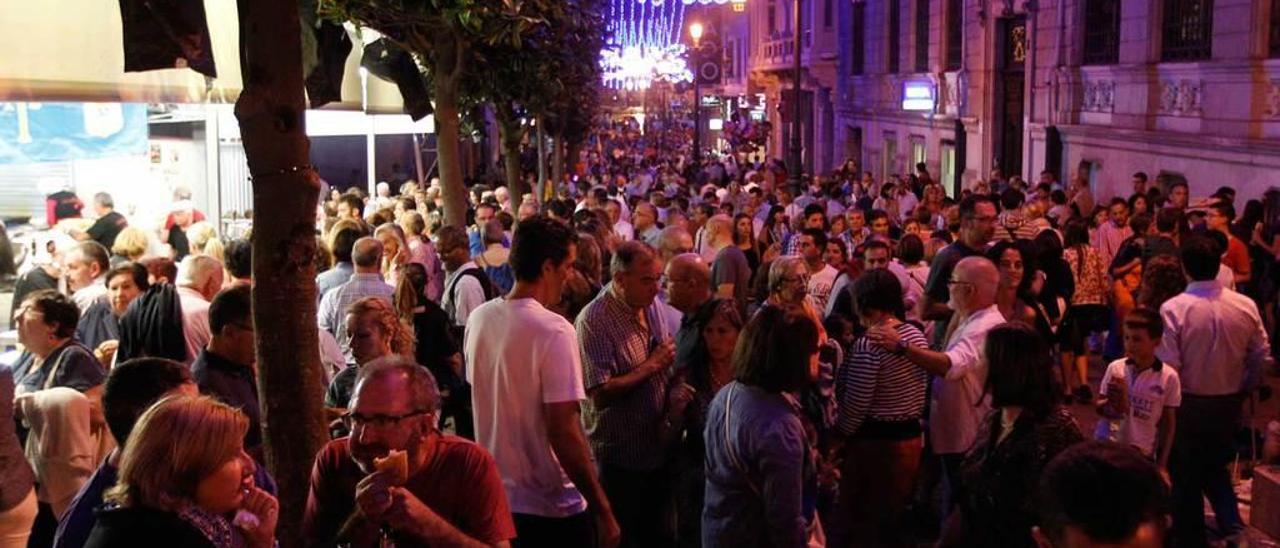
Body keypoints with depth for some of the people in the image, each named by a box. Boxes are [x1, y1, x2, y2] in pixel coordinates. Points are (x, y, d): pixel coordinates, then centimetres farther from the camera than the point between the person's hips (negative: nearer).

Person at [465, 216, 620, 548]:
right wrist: (604, 510, -17)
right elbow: (563, 432, -24)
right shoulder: (553, 330, -22)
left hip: (494, 497, 6)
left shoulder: (478, 319, -1)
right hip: (552, 508, -6)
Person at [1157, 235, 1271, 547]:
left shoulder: (1173, 309, -23)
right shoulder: (1246, 306, -9)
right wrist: (1244, 389, 17)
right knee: (1216, 466, 28)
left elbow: (1168, 366, -21)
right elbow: (1261, 354, 0)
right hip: (1229, 402, 4)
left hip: (1188, 404, -4)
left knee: (1186, 475, 14)